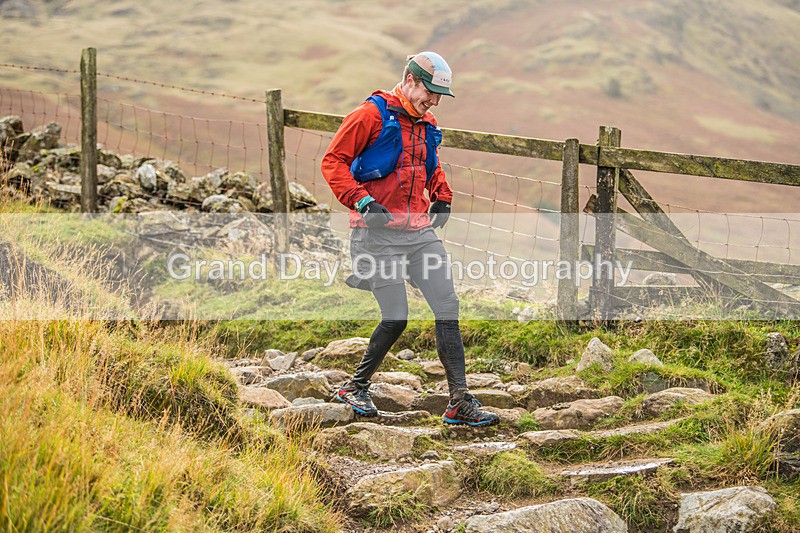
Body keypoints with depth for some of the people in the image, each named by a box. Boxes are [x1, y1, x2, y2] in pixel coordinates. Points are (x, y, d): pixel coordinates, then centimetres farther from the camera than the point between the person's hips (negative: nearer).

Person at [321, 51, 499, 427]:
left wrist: (442, 196, 16)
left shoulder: (426, 124, 15)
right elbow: (333, 162, -10)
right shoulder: (371, 114, -8)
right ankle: (356, 388, 16)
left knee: (448, 307, -3)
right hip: (379, 232, -7)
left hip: (420, 231, 7)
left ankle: (460, 402, 1)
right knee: (395, 319, -7)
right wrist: (362, 201, -19)